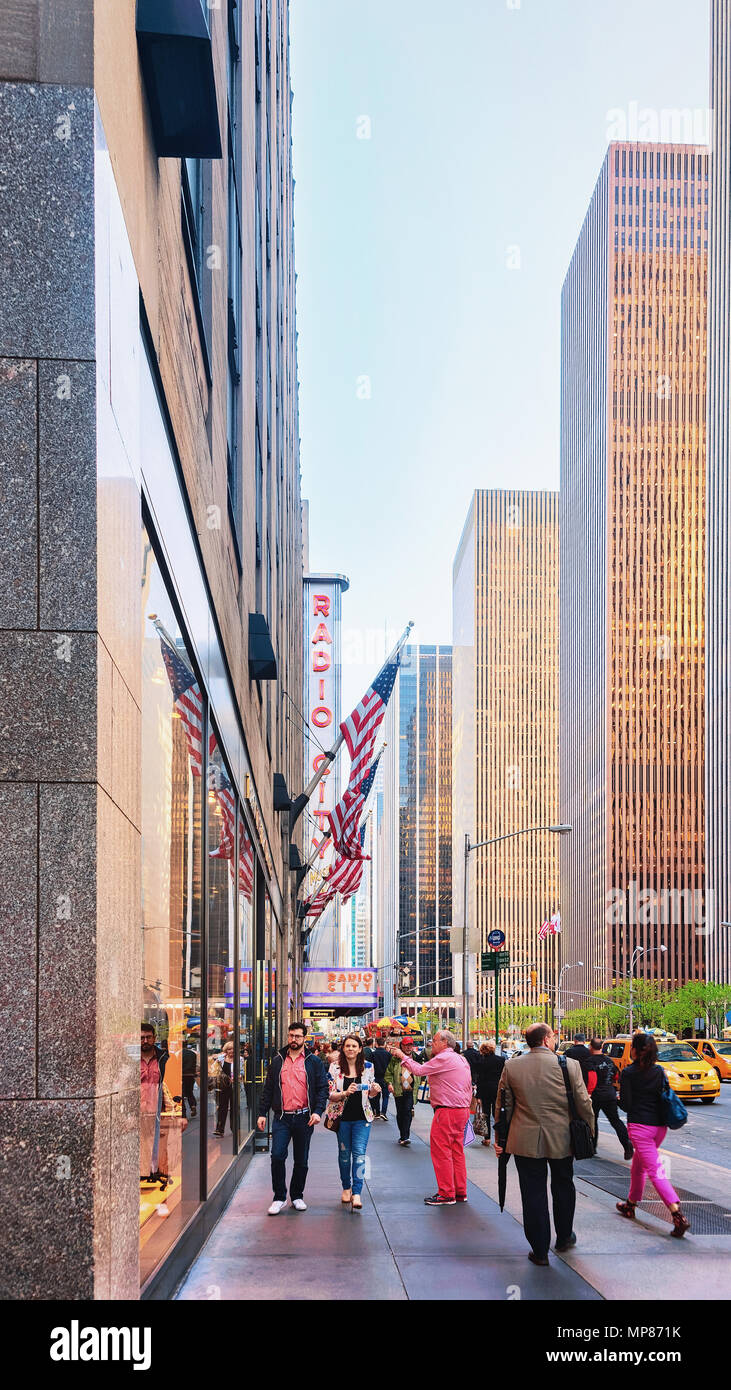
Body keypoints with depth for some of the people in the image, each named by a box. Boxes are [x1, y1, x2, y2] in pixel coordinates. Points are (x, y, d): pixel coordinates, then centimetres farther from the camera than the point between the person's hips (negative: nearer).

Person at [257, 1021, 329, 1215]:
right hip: (282, 1117, 1)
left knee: (301, 1160, 8)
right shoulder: (277, 1061, 9)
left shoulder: (314, 1062, 4)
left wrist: (318, 1111, -12)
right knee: (277, 1156, -11)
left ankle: (297, 1196, 23)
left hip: (304, 1118, 0)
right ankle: (279, 1197, 1)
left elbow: (323, 1088, 1)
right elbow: (267, 1089, 11)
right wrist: (262, 1113, 4)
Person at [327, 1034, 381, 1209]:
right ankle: (346, 1188, 28)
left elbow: (370, 1094, 12)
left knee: (359, 1153, -10)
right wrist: (345, 1093, -22)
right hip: (343, 1116, 0)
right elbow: (330, 1094, -4)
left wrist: (374, 1091, -11)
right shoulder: (335, 1068, -1)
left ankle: (356, 1193, -12)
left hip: (362, 1117, 0)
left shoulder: (368, 1067, 3)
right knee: (344, 1153, 10)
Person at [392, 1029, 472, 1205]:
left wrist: (403, 1056, 1)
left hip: (447, 1112, -10)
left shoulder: (444, 1058, -14)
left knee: (441, 1151, -4)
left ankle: (446, 1194, -1)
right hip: (462, 1110, 10)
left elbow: (419, 1070, -12)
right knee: (456, 1152, 14)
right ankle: (460, 1192, 19)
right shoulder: (462, 1060, 16)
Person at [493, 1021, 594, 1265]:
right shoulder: (569, 1065, -9)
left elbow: (503, 1106, 2)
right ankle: (564, 1238, 37)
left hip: (526, 1141, 0)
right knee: (563, 1188, 21)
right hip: (561, 1139, 0)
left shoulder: (511, 1067, -4)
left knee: (533, 1194, 8)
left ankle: (540, 1250, 12)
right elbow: (583, 1104, -4)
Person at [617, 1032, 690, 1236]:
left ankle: (678, 1215, -24)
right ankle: (631, 1205, 37)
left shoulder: (628, 1073, -9)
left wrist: (619, 1099, 11)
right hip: (660, 1126, 7)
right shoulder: (659, 1071, 6)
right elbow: (665, 1096, 9)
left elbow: (626, 1104, -10)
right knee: (638, 1165, 25)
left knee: (656, 1171, -11)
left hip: (639, 1126, -7)